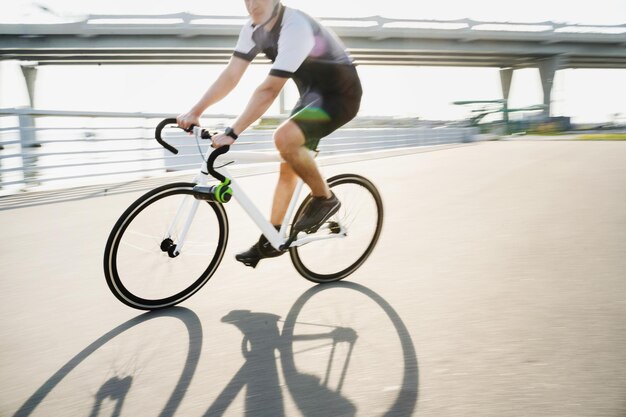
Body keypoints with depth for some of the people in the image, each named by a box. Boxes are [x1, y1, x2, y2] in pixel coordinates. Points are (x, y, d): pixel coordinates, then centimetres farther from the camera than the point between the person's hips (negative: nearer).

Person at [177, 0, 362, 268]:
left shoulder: (294, 27, -29)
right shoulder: (253, 28, -4)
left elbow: (269, 90, -35)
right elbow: (231, 75, -5)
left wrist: (232, 133, -36)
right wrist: (195, 111, -14)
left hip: (340, 95, -8)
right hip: (312, 93, 8)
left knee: (284, 137, -31)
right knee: (288, 166, 7)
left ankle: (324, 198, -9)